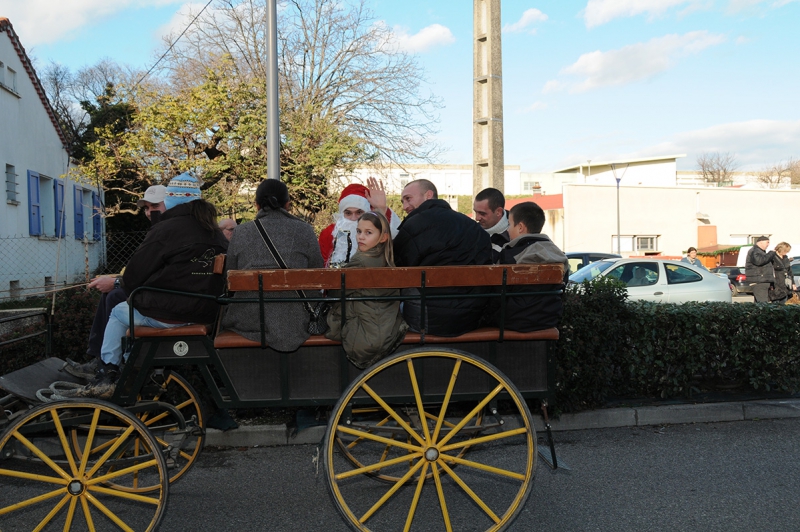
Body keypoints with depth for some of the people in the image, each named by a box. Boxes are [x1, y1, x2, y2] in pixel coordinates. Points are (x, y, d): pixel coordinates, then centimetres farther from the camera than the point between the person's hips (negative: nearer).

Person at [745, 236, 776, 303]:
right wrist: (771, 253, -20)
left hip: (764, 281, 11)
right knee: (763, 303, -17)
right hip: (758, 282, -11)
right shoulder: (754, 251, -10)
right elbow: (759, 260, -31)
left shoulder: (761, 251, 25)